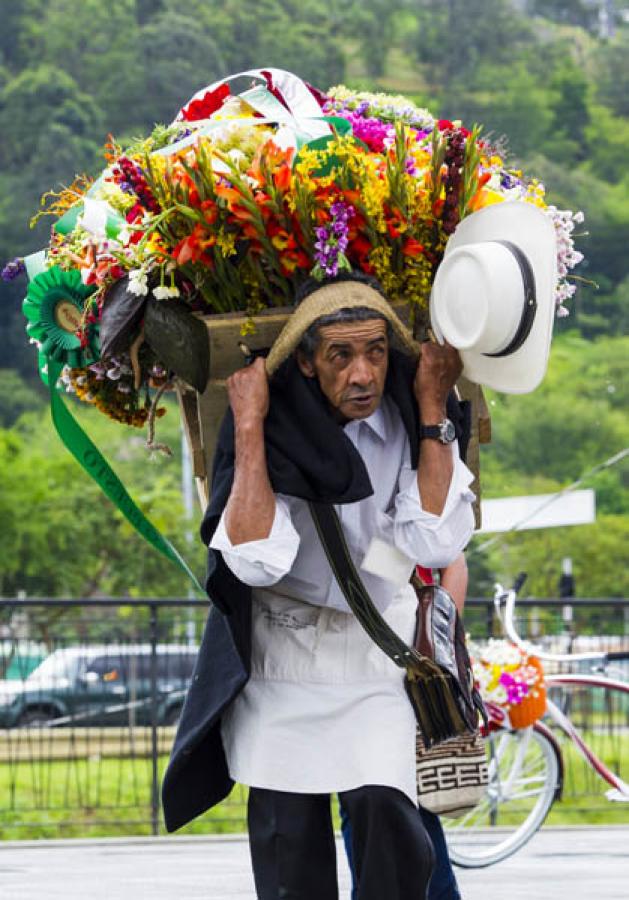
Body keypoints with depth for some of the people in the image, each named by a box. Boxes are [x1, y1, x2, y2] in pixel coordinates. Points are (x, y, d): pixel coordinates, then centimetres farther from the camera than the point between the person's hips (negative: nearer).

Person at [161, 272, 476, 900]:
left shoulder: (411, 421, -7)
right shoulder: (277, 427, -14)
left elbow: (436, 543, -19)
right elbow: (257, 560, -26)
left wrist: (432, 412, -18)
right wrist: (248, 426, -25)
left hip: (379, 644, 1)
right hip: (279, 647, -1)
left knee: (383, 807, -18)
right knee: (288, 829, -1)